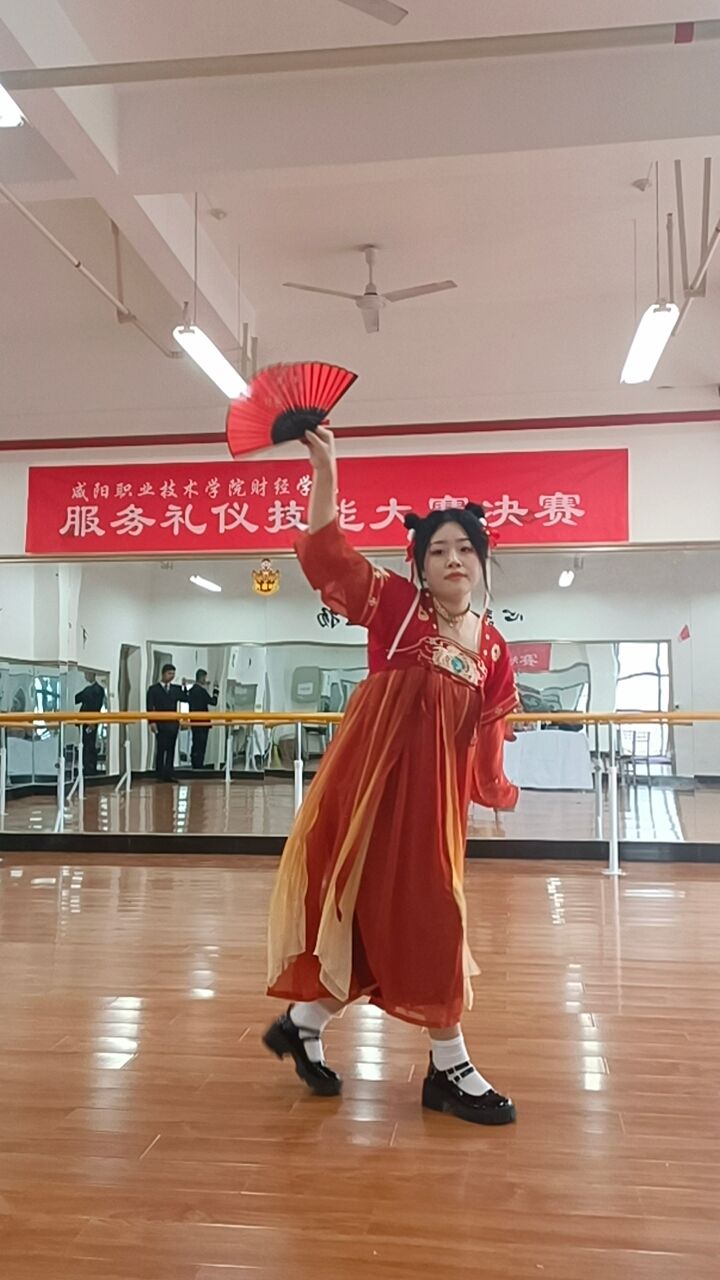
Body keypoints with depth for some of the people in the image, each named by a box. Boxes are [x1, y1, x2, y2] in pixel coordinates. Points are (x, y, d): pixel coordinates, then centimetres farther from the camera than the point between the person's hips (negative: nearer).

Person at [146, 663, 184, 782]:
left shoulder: (176, 689, 13)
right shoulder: (153, 689, 3)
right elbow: (150, 707, -3)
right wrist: (152, 722, -13)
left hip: (173, 724, 4)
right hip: (160, 724, -4)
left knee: (171, 750, 3)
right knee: (160, 749, -2)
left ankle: (168, 774, 6)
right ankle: (160, 775, 4)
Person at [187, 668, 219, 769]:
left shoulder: (191, 690, 8)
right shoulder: (202, 691, -17)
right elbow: (213, 702, -14)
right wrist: (216, 691, -4)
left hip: (194, 722, 9)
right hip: (202, 723, -9)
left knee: (195, 745, 14)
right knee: (201, 746, -4)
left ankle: (195, 766, 18)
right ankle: (199, 766, -3)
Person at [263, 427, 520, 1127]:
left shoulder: (493, 647, 6)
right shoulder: (393, 604, -4)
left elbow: (485, 736, 11)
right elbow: (325, 555, -12)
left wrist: (498, 792, 8)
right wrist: (324, 469, -19)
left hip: (435, 791, 5)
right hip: (371, 777, -5)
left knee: (426, 915, 10)